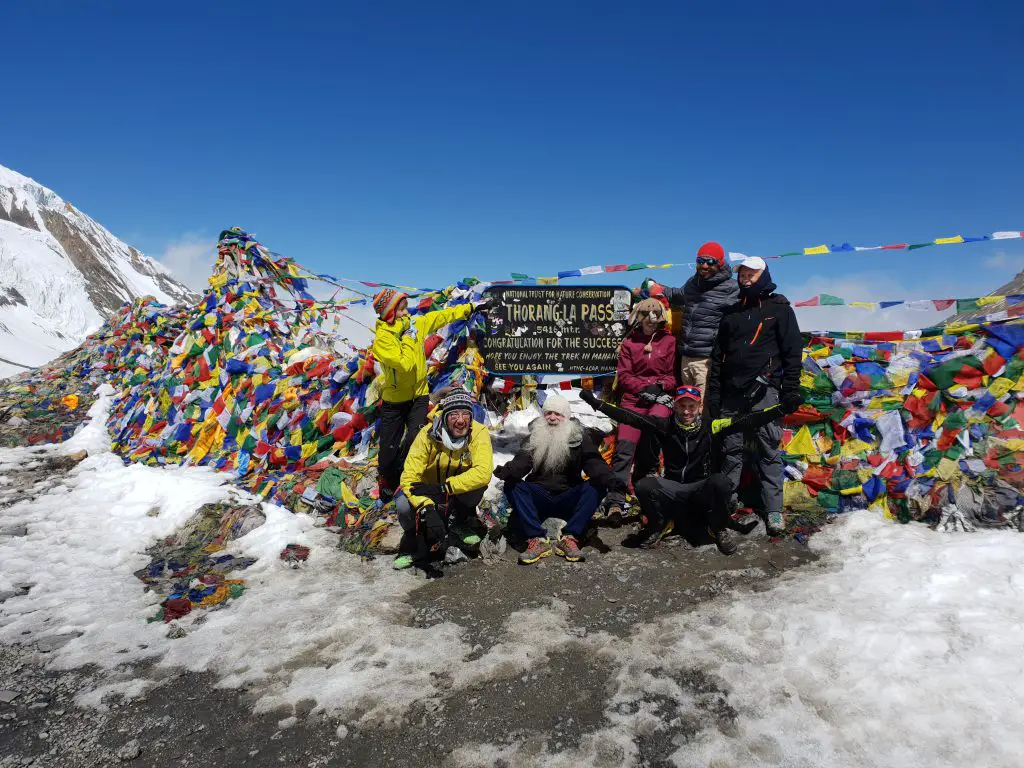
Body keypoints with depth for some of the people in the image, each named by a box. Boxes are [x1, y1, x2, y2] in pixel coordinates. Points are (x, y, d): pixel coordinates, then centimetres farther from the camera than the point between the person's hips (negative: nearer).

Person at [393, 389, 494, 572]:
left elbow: (483, 472, -37)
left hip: (461, 495, 1)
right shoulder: (428, 434, -25)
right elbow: (410, 476, -29)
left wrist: (443, 488, -43)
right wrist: (427, 510, -44)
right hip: (429, 490, 0)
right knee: (403, 505, -30)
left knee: (478, 482, -32)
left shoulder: (479, 433, -24)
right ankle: (414, 545, 4)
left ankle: (459, 522, 0)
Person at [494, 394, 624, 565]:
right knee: (512, 485, -24)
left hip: (568, 501, 0)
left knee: (595, 487, -24)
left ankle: (570, 538, -29)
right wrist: (508, 470, -34)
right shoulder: (535, 437, 7)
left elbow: (593, 461, -10)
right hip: (540, 498, 1)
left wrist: (608, 478, -32)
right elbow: (522, 461, -10)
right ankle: (537, 540, -34)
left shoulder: (579, 437, 5)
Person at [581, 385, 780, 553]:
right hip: (672, 490, 1)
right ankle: (660, 525, 3)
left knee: (719, 481, -33)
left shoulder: (711, 427, -4)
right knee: (644, 486, -28)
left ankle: (720, 528, -3)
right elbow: (629, 417, -11)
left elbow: (745, 421, -11)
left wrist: (780, 409, -22)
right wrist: (597, 403, -21)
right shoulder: (665, 426, -3)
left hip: (702, 491, 0)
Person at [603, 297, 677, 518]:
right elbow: (623, 375, 7)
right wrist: (643, 388, -8)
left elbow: (674, 374, 9)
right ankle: (615, 499, -16)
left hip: (661, 396, 0)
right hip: (634, 397, 1)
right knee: (624, 445, -15)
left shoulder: (669, 341, 12)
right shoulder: (629, 343, 13)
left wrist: (659, 386, -10)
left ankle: (645, 473, -10)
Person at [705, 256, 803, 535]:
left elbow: (793, 351, 0)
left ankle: (773, 509, 3)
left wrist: (791, 390, -7)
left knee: (770, 450, -2)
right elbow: (718, 355, 16)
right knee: (730, 449, 7)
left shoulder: (779, 308, 6)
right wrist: (714, 393, 10)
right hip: (732, 391, 4)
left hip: (765, 390, -4)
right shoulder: (732, 313, 18)